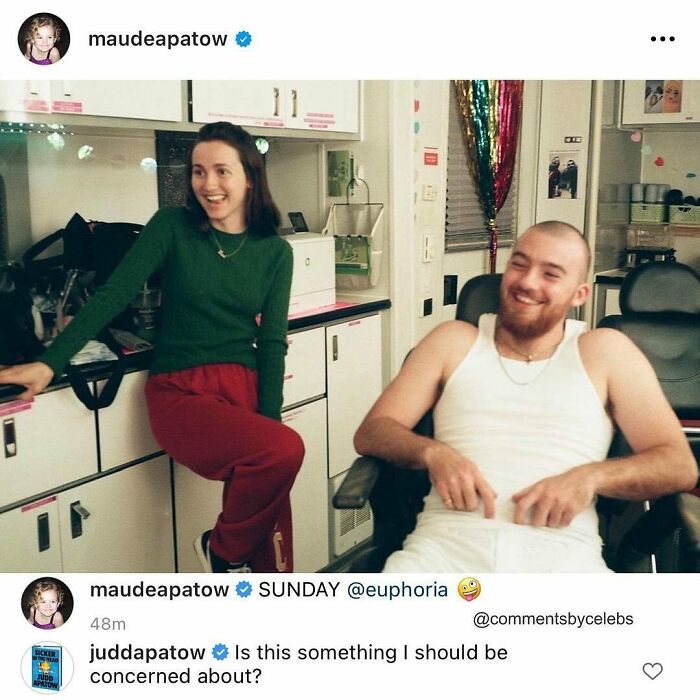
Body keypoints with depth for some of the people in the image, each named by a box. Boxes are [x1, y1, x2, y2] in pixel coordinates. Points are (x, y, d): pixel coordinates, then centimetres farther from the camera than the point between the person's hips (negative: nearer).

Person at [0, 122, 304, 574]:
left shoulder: (275, 251, 8)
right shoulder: (172, 226, 1)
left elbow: (272, 340, 6)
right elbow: (114, 294, -6)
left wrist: (269, 418, -4)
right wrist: (49, 364, -15)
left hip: (245, 384, 3)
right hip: (181, 392, -3)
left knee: (271, 518, -11)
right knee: (285, 449, -28)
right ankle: (225, 549, 0)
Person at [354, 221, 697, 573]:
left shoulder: (604, 352, 10)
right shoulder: (454, 341, 14)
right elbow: (371, 433, 9)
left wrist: (590, 477, -14)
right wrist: (432, 452, -12)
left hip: (561, 550, 1)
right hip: (448, 540, -1)